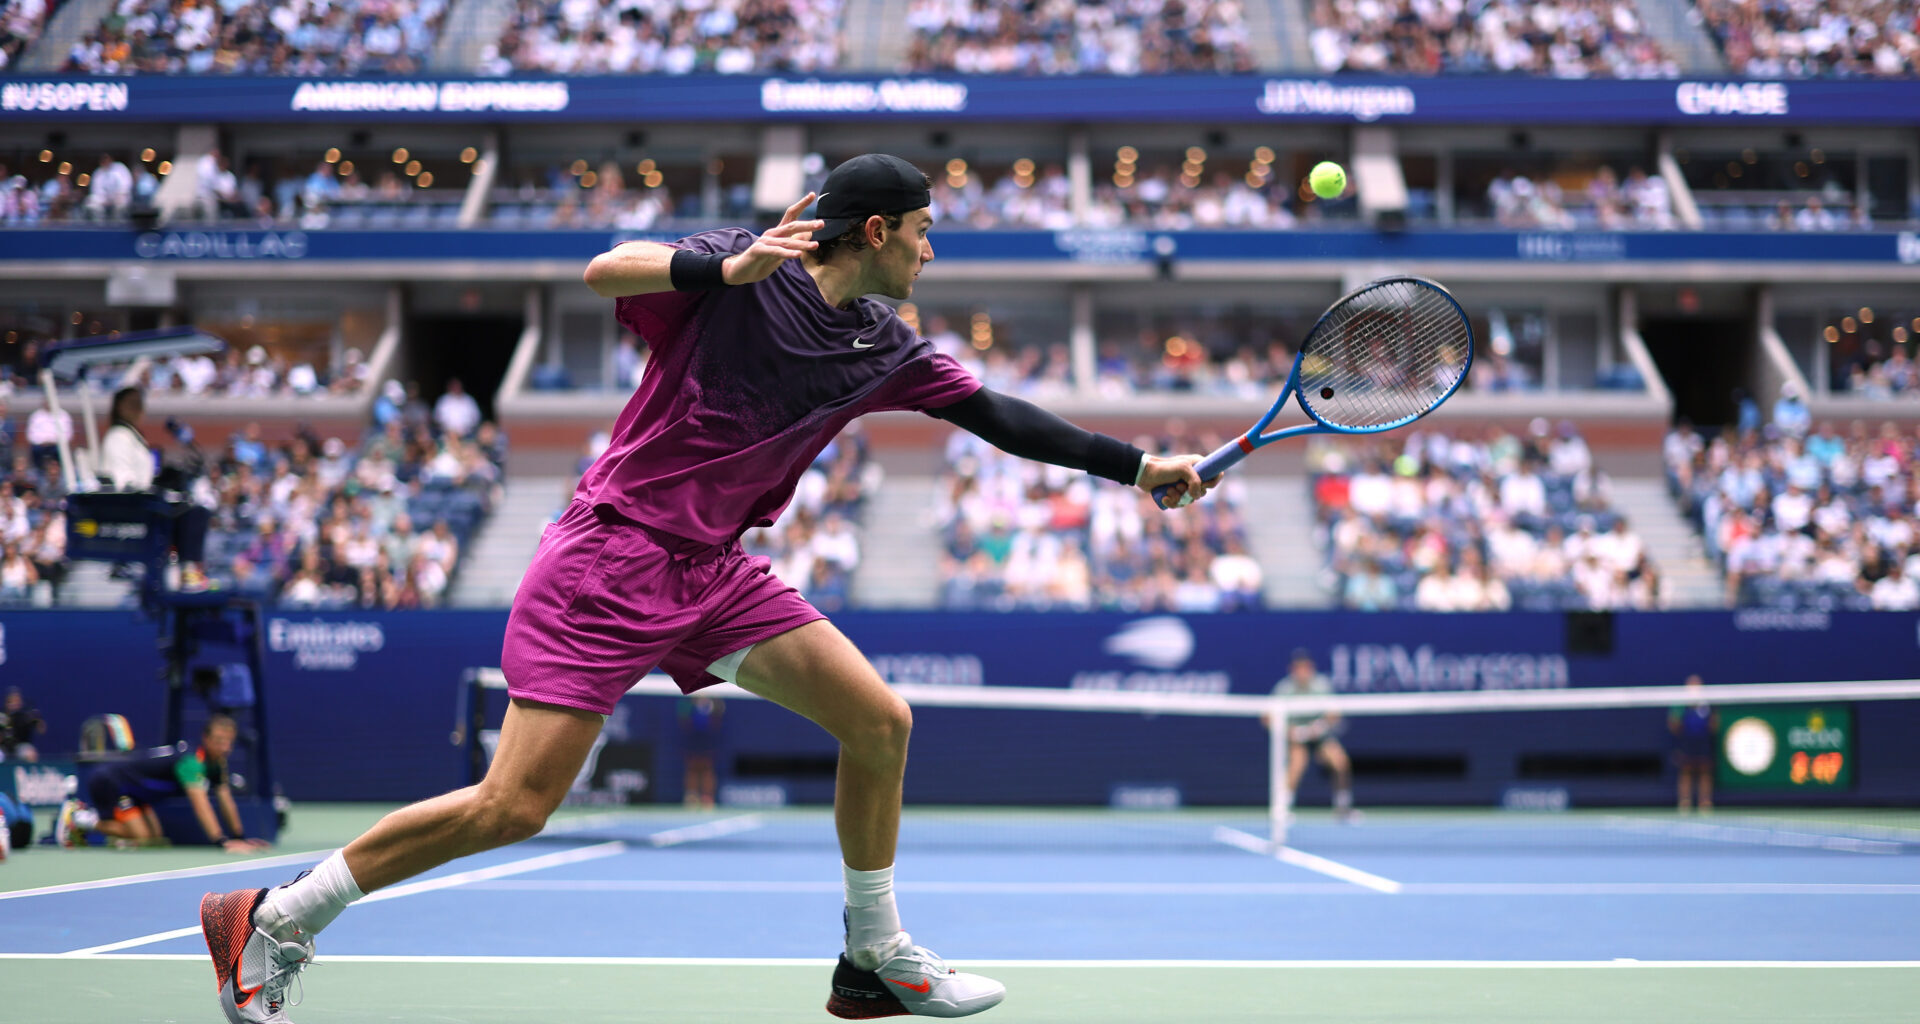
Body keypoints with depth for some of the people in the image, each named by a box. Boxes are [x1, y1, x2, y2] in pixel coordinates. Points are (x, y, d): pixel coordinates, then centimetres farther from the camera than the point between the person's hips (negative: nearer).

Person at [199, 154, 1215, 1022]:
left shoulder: (883, 347, 9)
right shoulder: (739, 268, -9)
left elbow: (998, 416, 15)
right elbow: (604, 269, -21)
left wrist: (1140, 467, 14)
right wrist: (732, 267, -34)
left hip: (714, 572, 7)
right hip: (612, 557, -7)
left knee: (880, 721, -1)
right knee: (514, 806, -12)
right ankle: (273, 919, 1)